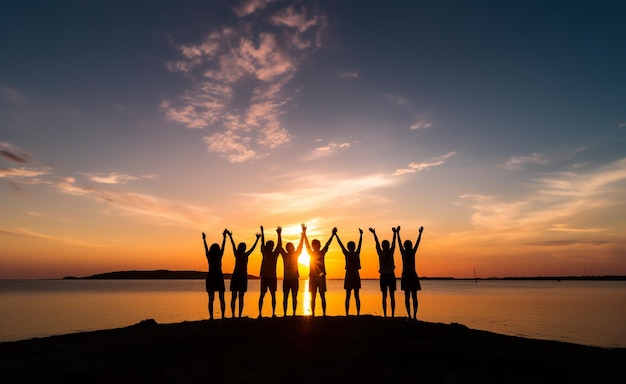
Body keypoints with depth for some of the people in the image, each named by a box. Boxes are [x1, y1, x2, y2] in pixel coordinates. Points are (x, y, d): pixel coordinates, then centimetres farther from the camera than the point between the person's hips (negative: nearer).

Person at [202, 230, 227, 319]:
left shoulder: (209, 256, -1)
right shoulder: (219, 256, -3)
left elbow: (206, 248, 14)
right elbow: (223, 246, 8)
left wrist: (204, 239, 29)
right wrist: (224, 237, 21)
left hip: (210, 278, 1)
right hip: (219, 277, -1)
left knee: (211, 299, 3)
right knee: (221, 299, 5)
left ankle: (211, 317, -2)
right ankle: (223, 316, 2)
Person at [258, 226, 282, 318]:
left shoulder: (275, 254, 6)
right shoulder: (264, 253, 2)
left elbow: (279, 245, -1)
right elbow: (262, 242, -5)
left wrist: (279, 234, -9)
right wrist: (262, 231, -13)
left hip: (272, 277, 2)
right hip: (264, 276, -2)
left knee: (273, 295, 3)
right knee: (262, 295, 0)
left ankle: (273, 313, 7)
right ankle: (260, 313, 2)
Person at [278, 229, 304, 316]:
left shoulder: (296, 255, 5)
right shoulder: (284, 255, 3)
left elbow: (300, 246, -1)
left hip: (295, 279, 1)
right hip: (286, 279, -1)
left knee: (294, 297, 5)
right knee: (285, 297, 3)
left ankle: (294, 313, 9)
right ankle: (285, 314, 7)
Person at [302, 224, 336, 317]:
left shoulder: (322, 253, 3)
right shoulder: (311, 253, 5)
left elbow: (327, 244, -4)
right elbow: (307, 244, -4)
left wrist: (333, 235, -12)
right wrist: (304, 234, -14)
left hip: (321, 277, -1)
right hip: (312, 277, 1)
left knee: (322, 297, 2)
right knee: (313, 297, 3)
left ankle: (324, 314, 5)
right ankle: (313, 314, 8)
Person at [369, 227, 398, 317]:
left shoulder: (391, 252, -1)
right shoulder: (380, 253, 0)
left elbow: (394, 242, -5)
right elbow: (377, 243, -5)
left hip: (391, 275, -1)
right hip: (383, 276, 1)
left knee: (392, 296, 4)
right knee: (384, 296, 6)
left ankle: (392, 315, 4)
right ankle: (385, 315, 6)